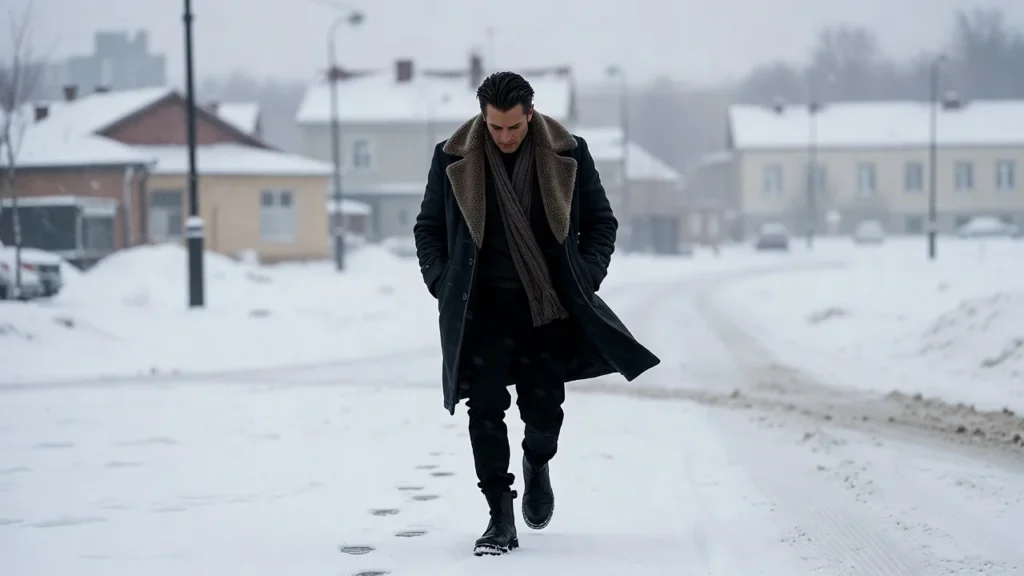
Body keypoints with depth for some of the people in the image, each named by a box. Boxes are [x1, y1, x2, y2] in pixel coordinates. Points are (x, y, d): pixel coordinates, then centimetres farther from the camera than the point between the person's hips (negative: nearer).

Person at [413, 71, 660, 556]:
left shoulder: (568, 155, 0)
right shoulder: (453, 158, -1)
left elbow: (600, 221, 10)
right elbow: (428, 227, 11)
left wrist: (585, 280, -2)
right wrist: (442, 284, -3)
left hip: (549, 305, 0)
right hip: (483, 308, 0)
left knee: (544, 410, 2)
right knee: (485, 409, -6)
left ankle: (538, 463, 37)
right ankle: (500, 518, 3)